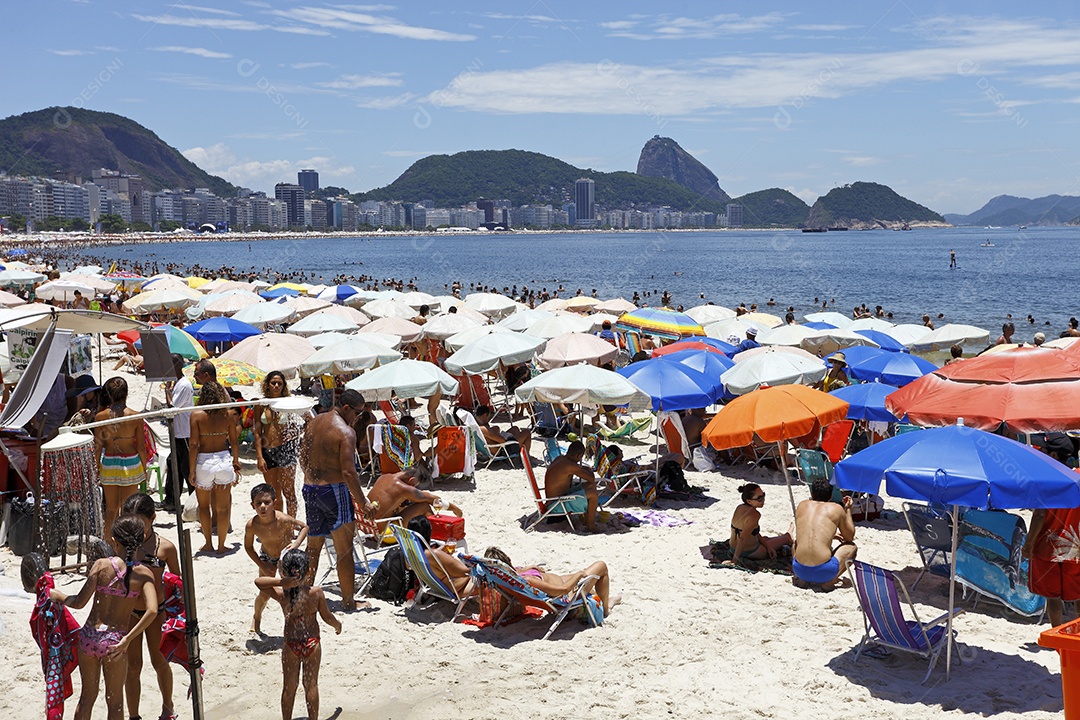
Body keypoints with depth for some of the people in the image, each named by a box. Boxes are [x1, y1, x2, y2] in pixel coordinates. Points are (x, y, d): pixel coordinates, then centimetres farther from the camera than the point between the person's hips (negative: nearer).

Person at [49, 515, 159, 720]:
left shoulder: (102, 565, -7)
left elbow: (79, 602, -8)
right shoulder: (144, 573, -7)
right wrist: (127, 640, -15)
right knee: (114, 701, 16)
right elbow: (152, 610, -20)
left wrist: (58, 596, 10)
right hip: (115, 640, -2)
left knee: (87, 696, 22)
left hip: (89, 635, 2)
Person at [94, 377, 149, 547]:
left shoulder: (100, 417, -8)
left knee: (111, 507, 15)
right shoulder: (136, 417, -11)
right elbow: (141, 447, -6)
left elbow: (97, 446, -3)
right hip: (131, 463, -1)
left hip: (108, 464, 1)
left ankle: (108, 542, 20)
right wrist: (144, 468, 7)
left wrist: (97, 468, 9)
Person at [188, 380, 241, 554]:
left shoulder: (196, 415, -9)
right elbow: (235, 443, 3)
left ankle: (208, 544, 21)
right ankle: (221, 546, 17)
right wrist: (236, 464, 17)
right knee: (222, 508, 10)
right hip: (224, 460, 1)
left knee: (204, 505, 18)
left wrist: (191, 470, -5)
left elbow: (193, 444, -11)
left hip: (203, 461, -1)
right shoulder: (227, 415, -3)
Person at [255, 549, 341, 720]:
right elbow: (327, 617, -5)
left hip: (291, 645, 0)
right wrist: (338, 625, 16)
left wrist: (280, 582, -24)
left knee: (289, 686, 16)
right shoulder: (316, 593, -16)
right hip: (312, 643, 0)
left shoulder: (282, 594, -16)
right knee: (311, 685, 15)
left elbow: (258, 581, -10)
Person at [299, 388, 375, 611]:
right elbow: (348, 472, -20)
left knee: (313, 547, 20)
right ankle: (348, 601, 6)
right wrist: (362, 502, -13)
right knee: (345, 550, 2)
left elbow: (303, 459, 15)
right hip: (334, 490, -7)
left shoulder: (313, 424, 8)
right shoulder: (346, 432, -15)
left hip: (309, 489, 7)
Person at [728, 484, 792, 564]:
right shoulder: (755, 515, -31)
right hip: (750, 553, -7)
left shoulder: (740, 508, -4)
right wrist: (735, 559, -28)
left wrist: (768, 546, 7)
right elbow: (743, 538, -33)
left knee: (765, 539, 37)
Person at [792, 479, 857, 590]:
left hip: (799, 571, 4)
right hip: (823, 571, -4)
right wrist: (847, 509, 30)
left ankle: (806, 579, 12)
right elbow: (850, 537, 20)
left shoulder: (802, 505, 16)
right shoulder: (836, 509, 5)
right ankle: (829, 582, 1)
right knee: (851, 547, 25)